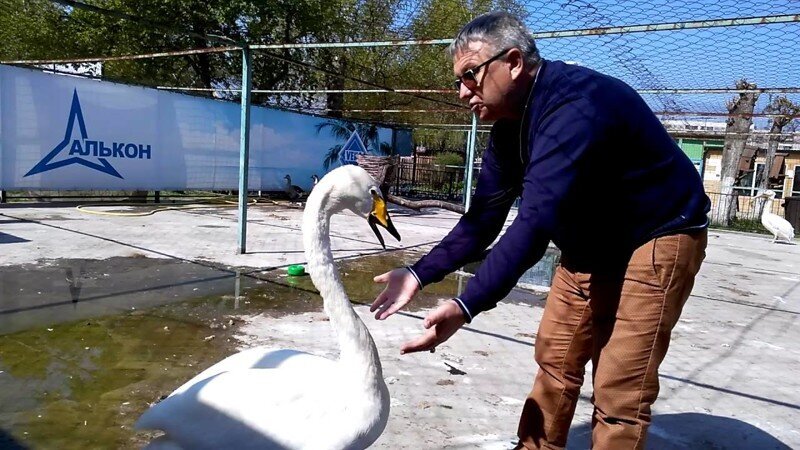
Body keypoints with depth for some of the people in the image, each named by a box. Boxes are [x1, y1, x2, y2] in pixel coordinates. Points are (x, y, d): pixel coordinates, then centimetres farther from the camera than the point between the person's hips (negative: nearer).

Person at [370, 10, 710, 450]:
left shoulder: (575, 106, -30)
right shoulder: (507, 125, -2)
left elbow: (535, 223, -39)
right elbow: (483, 219, -2)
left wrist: (465, 306, -44)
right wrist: (420, 273, -11)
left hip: (657, 238, -8)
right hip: (590, 243, 8)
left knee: (618, 386, -7)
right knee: (555, 357, 12)